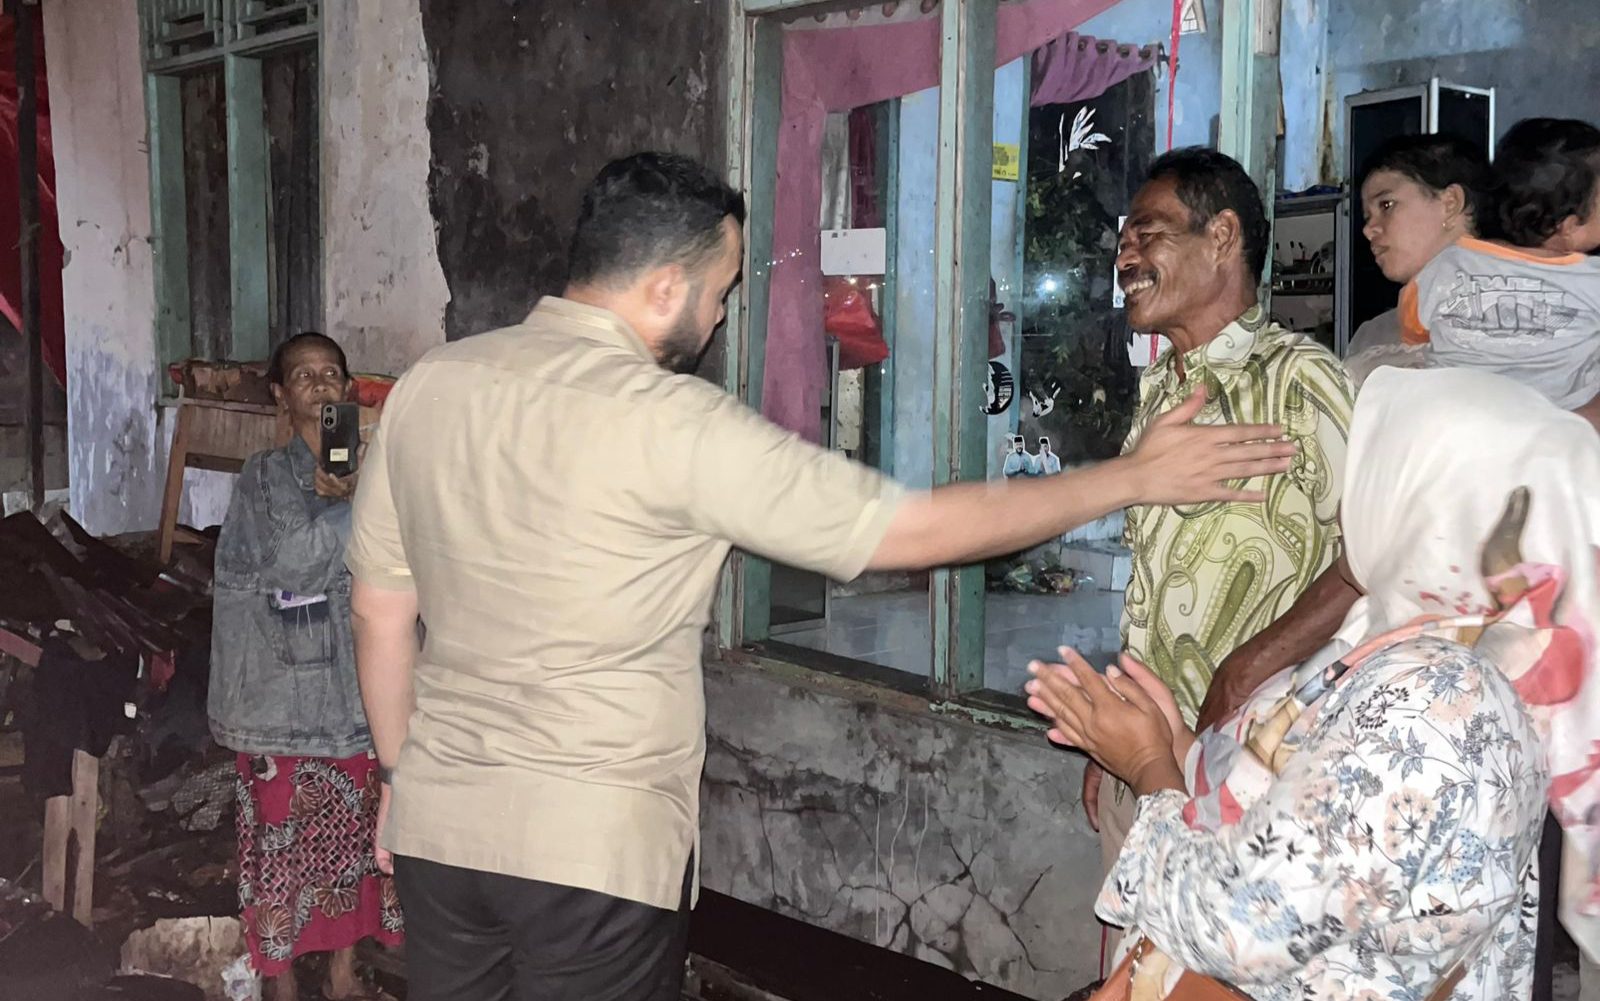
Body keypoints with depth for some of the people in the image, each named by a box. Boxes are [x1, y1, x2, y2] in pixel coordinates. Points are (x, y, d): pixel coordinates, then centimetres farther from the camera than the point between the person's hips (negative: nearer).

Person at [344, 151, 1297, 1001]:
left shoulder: (428, 385, 1)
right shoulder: (674, 422, -17)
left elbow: (381, 610, 9)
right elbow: (919, 527, -14)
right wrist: (1133, 476, -4)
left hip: (438, 822, 6)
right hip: (594, 846, -6)